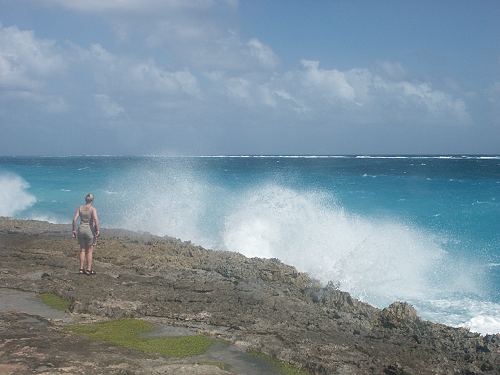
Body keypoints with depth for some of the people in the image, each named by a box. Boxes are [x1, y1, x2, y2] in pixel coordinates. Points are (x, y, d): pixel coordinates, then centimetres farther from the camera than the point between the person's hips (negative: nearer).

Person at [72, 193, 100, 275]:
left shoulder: (80, 208, 2)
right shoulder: (93, 209, -9)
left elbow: (74, 219, -3)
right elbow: (96, 219, -21)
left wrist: (74, 230, 4)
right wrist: (97, 230, -14)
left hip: (81, 229, 4)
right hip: (90, 230, -4)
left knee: (82, 250, 14)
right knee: (89, 251, 6)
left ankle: (81, 268, 15)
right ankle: (89, 269, 7)